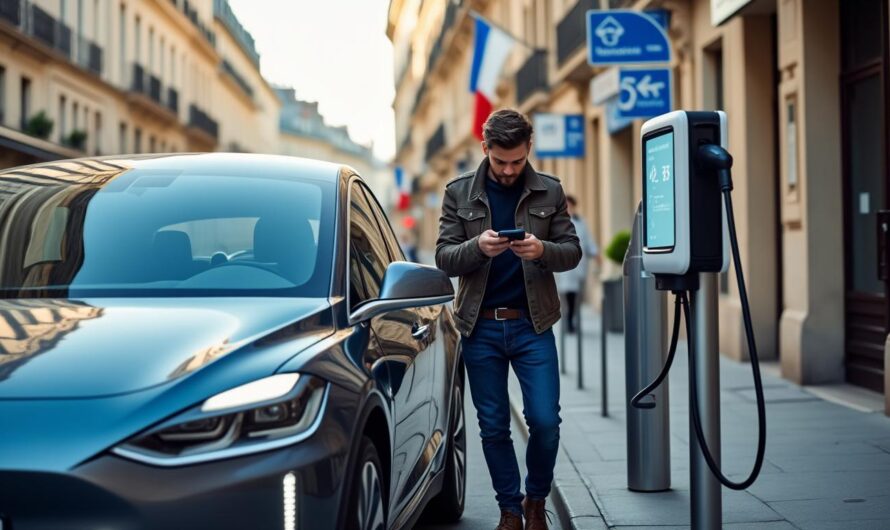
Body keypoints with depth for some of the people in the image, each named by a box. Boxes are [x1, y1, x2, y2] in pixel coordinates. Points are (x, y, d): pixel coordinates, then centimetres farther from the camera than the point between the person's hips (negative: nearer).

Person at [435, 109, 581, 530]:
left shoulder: (549, 192, 3)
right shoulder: (459, 192, 3)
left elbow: (572, 251, 3)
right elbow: (443, 257, 0)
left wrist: (542, 250, -19)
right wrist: (478, 247, -21)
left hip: (533, 324, 0)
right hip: (480, 326, 1)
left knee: (545, 421, -5)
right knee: (493, 427, 6)